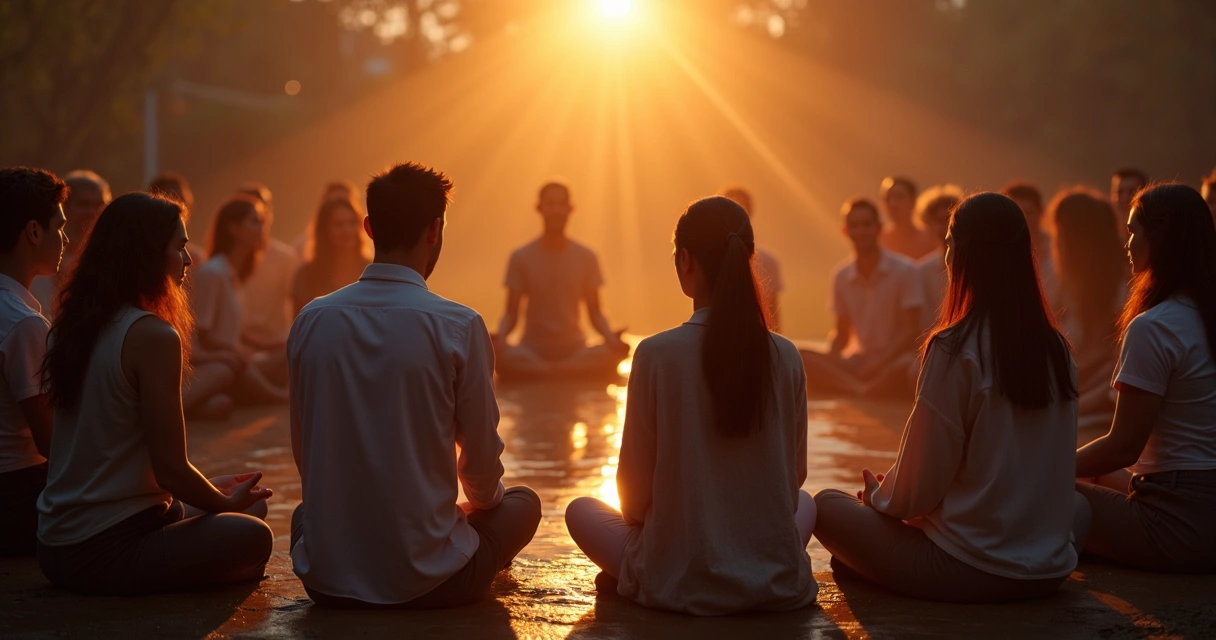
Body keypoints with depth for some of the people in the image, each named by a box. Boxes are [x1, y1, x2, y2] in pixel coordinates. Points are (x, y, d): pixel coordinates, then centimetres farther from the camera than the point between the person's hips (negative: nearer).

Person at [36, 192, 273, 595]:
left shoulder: (74, 326, 9)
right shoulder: (153, 335, -18)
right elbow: (171, 471, -16)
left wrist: (210, 489, 20)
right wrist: (228, 502, 5)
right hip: (103, 553, -9)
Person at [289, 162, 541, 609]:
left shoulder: (312, 320, -4)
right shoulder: (459, 326, -14)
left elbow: (303, 452, 6)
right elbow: (482, 459, -5)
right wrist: (480, 502, 19)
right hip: (429, 582, -2)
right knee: (523, 503, 25)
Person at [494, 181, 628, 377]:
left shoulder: (586, 258, 4)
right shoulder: (521, 258, 0)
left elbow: (595, 313, 6)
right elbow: (511, 314, -1)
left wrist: (610, 337, -16)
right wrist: (499, 337, -23)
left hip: (574, 350, 1)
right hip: (532, 351, -1)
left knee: (613, 352, -31)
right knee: (498, 353, -34)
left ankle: (538, 372, -21)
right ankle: (575, 372, -22)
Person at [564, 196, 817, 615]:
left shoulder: (657, 355, -14)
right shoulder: (786, 357, -5)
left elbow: (635, 492, -6)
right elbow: (793, 480, 6)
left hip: (679, 583, -2)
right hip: (778, 584, 2)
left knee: (581, 511, 25)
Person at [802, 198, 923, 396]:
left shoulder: (905, 271, -6)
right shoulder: (841, 276, 7)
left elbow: (910, 330, -9)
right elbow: (842, 334, 10)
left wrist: (879, 362, -23)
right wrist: (830, 359, -12)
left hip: (894, 358, -4)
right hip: (858, 360, 4)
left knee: (907, 366, -39)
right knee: (802, 358, -21)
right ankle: (864, 389, -33)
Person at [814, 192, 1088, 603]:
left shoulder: (955, 348, -15)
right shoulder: (1056, 347, 1)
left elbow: (919, 487, -11)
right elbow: (1058, 473, 12)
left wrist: (878, 494, 12)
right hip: (1050, 571, 3)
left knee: (827, 504, 13)